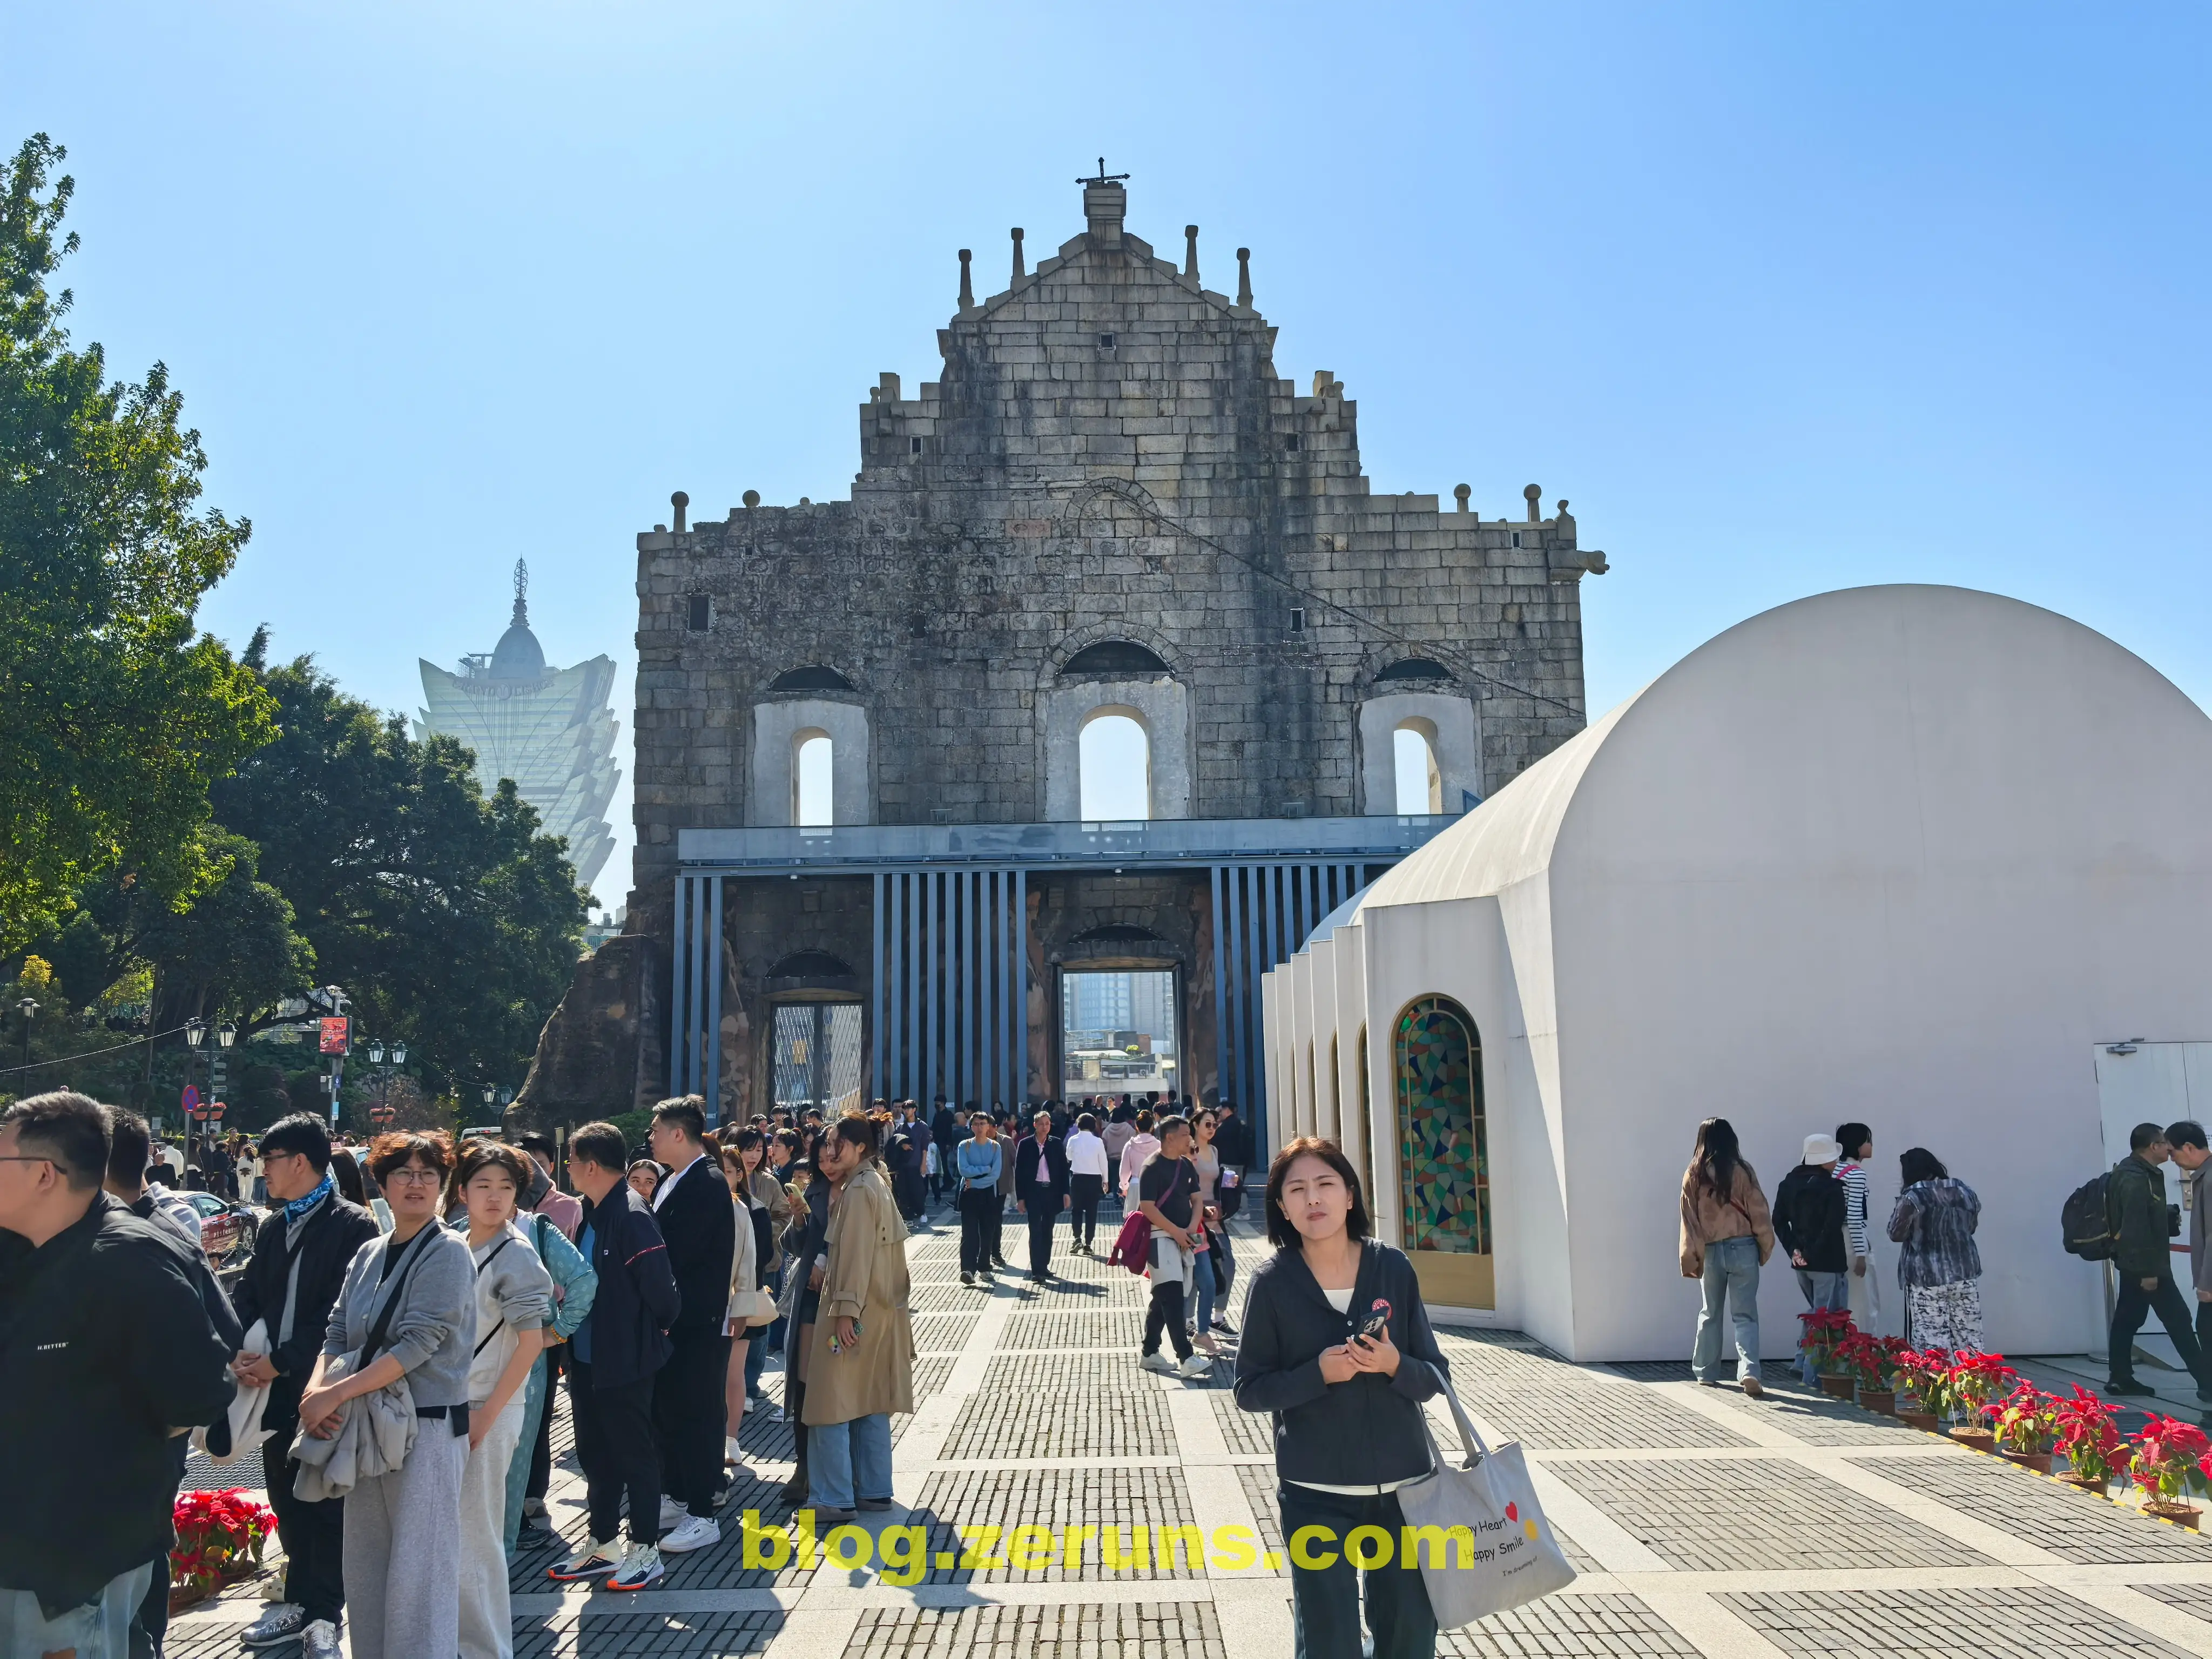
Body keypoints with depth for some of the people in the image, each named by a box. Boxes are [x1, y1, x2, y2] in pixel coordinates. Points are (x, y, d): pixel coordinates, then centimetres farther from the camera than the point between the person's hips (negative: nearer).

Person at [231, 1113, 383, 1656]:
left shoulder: (354, 1225, -11)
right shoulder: (274, 1226, 12)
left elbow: (341, 1311, -16)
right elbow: (247, 1293, 9)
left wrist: (281, 1361, -17)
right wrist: (239, 1350, -9)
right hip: (277, 1387, 7)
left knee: (326, 1501, 3)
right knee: (286, 1496, 14)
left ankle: (324, 1613, 13)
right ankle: (301, 1600, 27)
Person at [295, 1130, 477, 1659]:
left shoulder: (447, 1253, -10)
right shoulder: (369, 1255, 11)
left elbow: (418, 1344, -17)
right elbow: (338, 1333, 8)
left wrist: (336, 1395, -19)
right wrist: (317, 1388, -11)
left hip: (428, 1427, -7)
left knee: (417, 1576, -3)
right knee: (364, 1570, 13)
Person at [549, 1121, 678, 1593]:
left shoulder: (631, 1216, -23)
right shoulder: (593, 1213, 7)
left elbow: (658, 1286, -22)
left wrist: (656, 1330, -7)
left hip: (624, 1361, -9)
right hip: (587, 1358, 9)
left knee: (634, 1455, 3)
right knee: (595, 1454, 18)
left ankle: (645, 1552, 15)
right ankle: (600, 1545, 32)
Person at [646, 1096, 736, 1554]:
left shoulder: (707, 1184, -18)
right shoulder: (674, 1182, 12)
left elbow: (673, 1254, -22)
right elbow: (664, 1245, 12)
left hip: (697, 1324, -10)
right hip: (672, 1321, 10)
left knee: (695, 1414, -2)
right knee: (667, 1410, 17)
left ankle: (702, 1516, 7)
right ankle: (676, 1498, 31)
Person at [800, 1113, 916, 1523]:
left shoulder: (857, 1190, -15)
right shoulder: (875, 1184, 14)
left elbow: (855, 1255, -20)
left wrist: (845, 1312, -21)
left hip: (854, 1311, -10)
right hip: (879, 1311, 10)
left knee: (832, 1404, -4)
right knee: (870, 1403, 13)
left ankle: (834, 1498, -1)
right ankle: (873, 1489, 18)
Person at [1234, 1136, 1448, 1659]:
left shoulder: (1394, 1268, -3)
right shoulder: (1273, 1282, -8)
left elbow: (1434, 1378, 2)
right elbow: (1250, 1389, -5)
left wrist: (1395, 1366, -19)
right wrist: (1318, 1374, -20)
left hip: (1403, 1484, 2)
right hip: (1316, 1494, -2)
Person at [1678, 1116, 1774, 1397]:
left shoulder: (1693, 1176, -2)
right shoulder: (1742, 1171, -6)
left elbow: (1690, 1220, 0)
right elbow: (1758, 1214, -3)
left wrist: (1692, 1259, 5)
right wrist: (1765, 1249, 9)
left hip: (1711, 1252, 2)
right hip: (1743, 1249, -2)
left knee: (1710, 1314, 16)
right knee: (1745, 1315, 1)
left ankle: (1707, 1373, 22)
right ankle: (1749, 1372, -15)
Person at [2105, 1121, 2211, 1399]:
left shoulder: (2140, 1175, 12)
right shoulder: (2136, 1180, -21)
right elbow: (2136, 1229, -25)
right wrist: (2148, 1270, -24)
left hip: (2134, 1264, 10)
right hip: (2143, 1265, -10)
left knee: (2127, 1320, 10)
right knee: (2179, 1321, -4)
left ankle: (2121, 1379, 14)